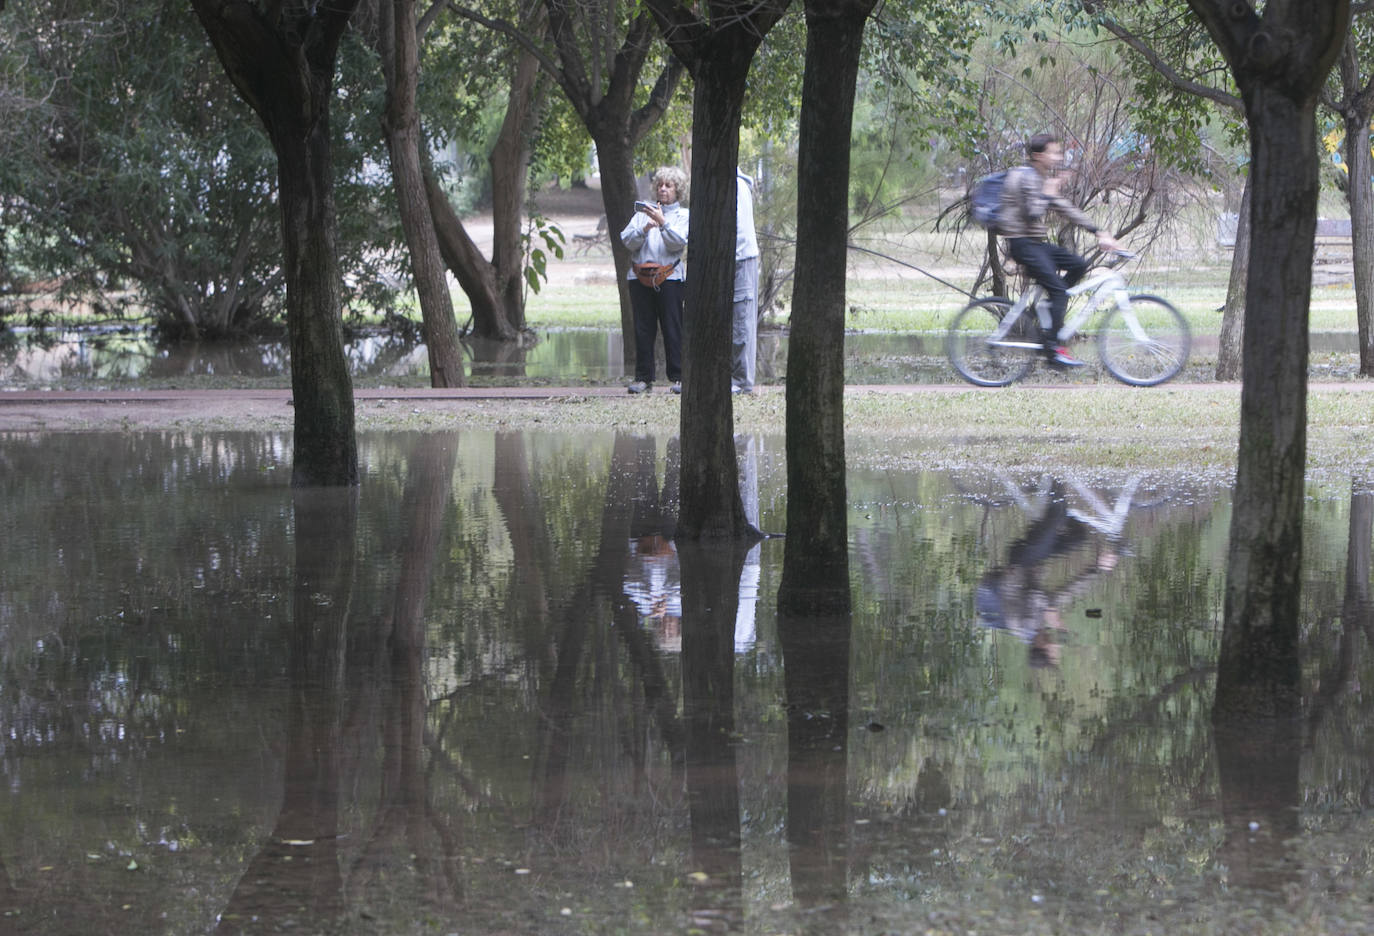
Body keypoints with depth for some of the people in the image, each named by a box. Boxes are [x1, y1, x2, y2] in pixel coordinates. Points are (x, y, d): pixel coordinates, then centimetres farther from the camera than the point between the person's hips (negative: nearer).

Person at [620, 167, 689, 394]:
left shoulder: (683, 215, 10)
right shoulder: (643, 211, 17)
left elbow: (678, 242, -7)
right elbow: (627, 241, 7)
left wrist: (662, 223, -18)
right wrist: (644, 229, -10)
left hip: (669, 277, -3)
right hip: (640, 278, 3)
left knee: (672, 328, -6)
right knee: (643, 329, 2)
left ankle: (678, 377, -1)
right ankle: (643, 378, 6)